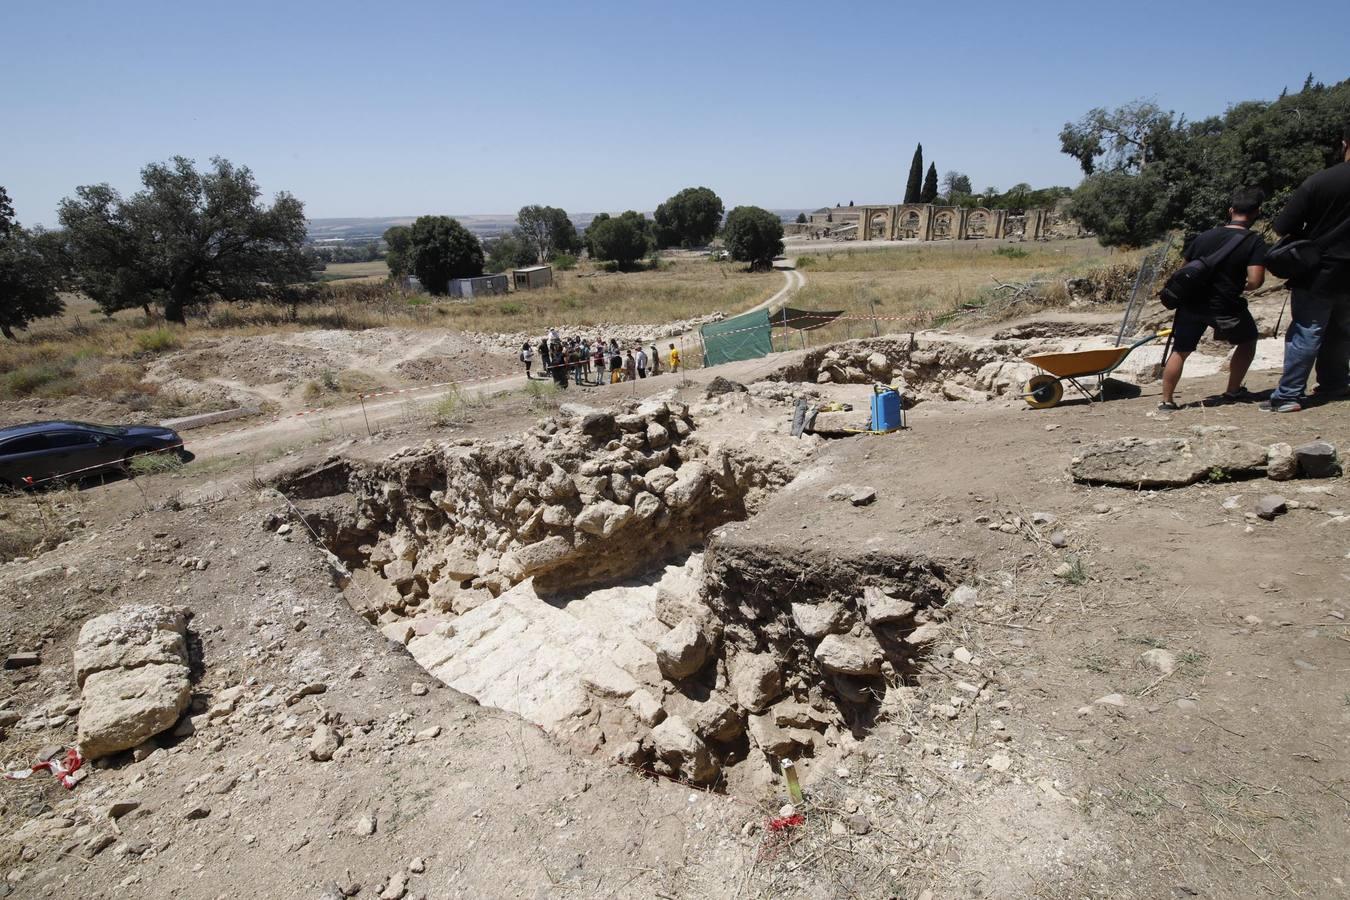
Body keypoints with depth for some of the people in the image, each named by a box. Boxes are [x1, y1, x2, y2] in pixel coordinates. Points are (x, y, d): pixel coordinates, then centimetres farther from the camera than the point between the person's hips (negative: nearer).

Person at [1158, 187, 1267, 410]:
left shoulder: (1204, 236, 4)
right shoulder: (1254, 242, -8)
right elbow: (1255, 281, -17)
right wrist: (1240, 286, 5)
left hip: (1192, 303, 3)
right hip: (1226, 307, -3)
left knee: (1180, 351, 10)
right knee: (1247, 341, 22)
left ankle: (1167, 400, 8)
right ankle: (1233, 392, 26)